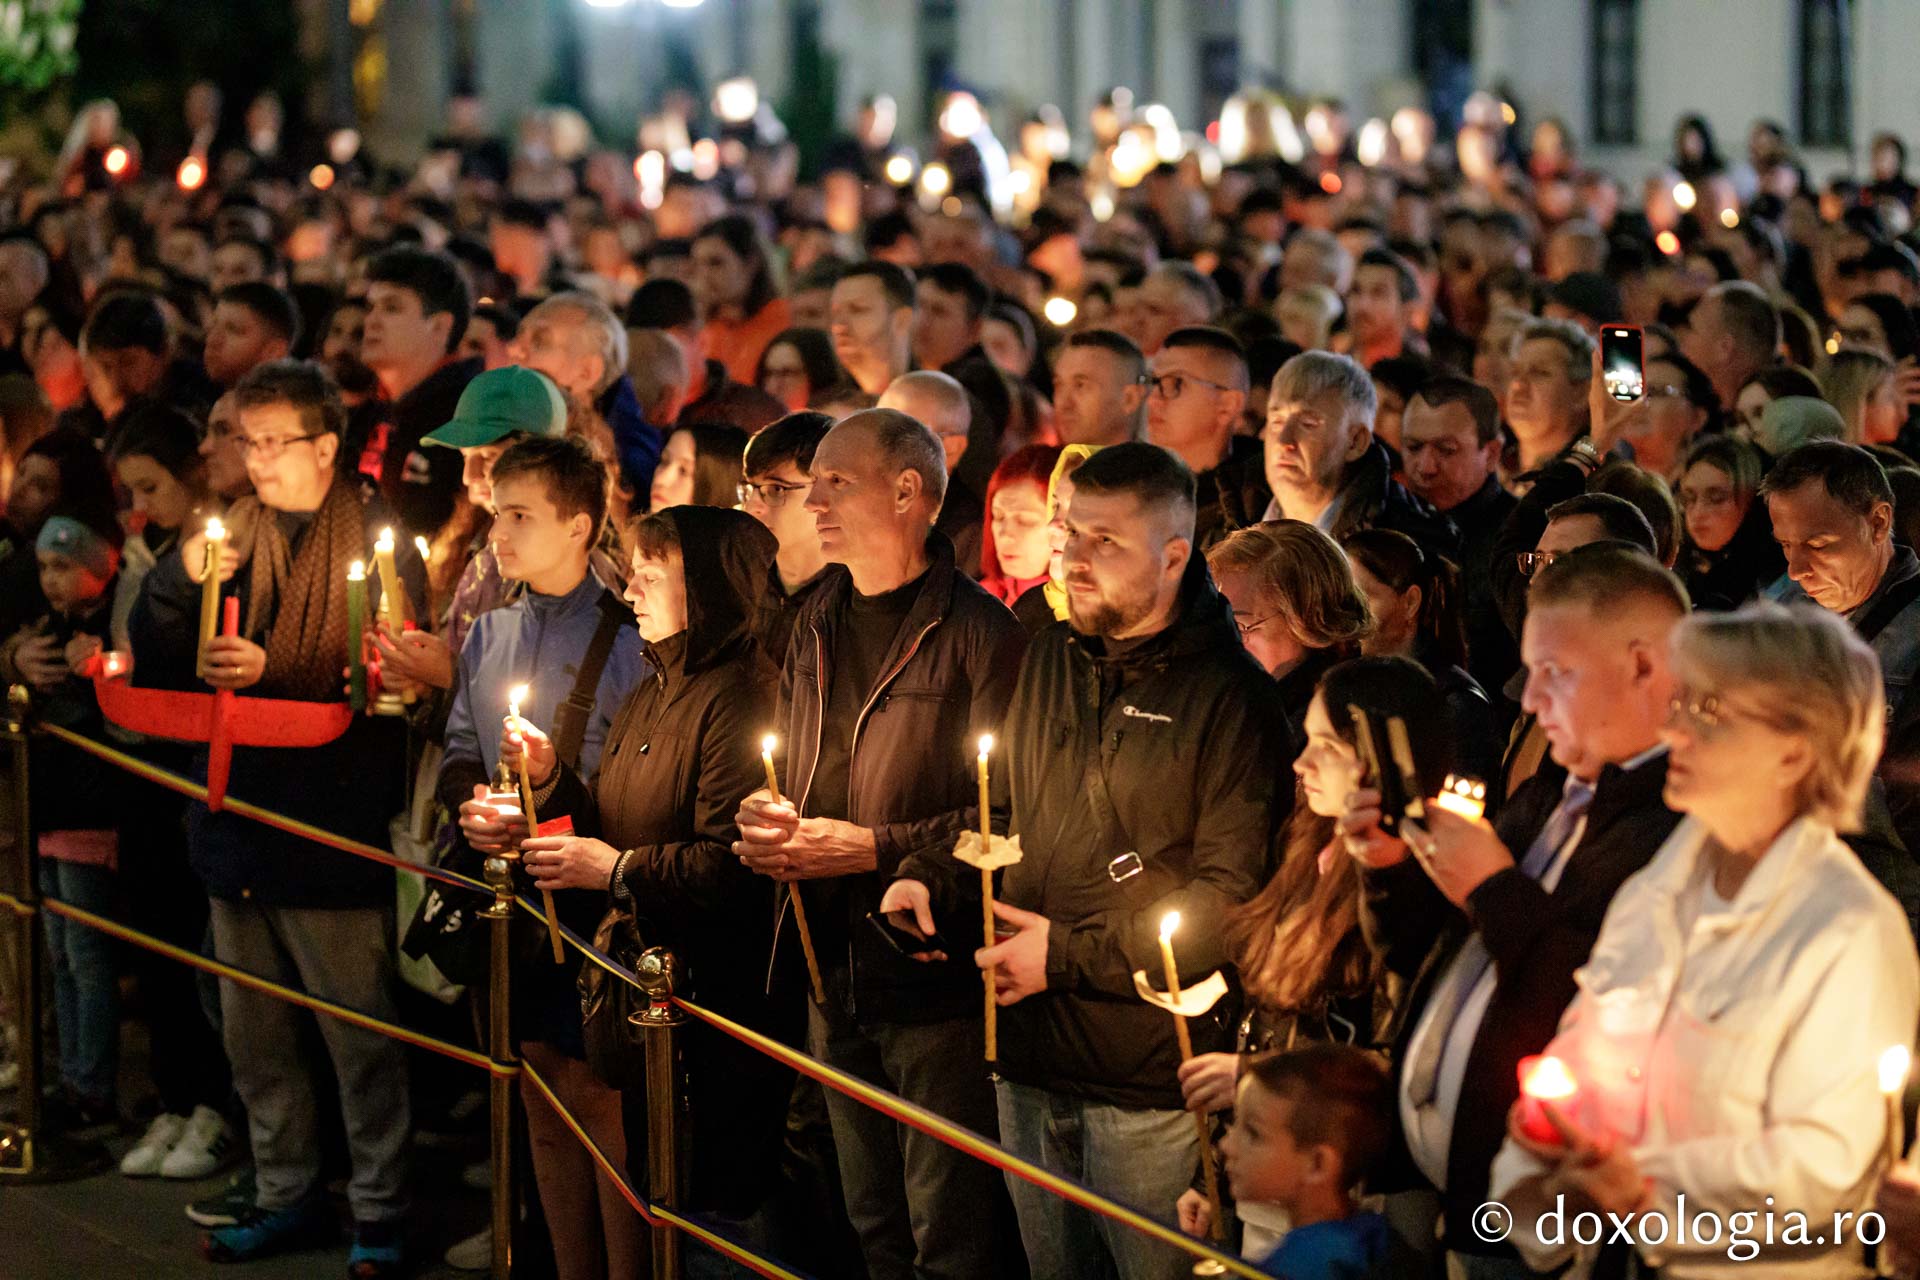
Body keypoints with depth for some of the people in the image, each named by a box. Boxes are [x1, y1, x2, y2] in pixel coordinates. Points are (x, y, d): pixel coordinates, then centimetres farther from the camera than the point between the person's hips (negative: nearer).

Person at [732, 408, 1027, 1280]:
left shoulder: (976, 633, -14)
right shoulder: (817, 626, 12)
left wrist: (873, 848, -19)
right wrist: (768, 822, 4)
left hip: (935, 984, -8)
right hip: (835, 972, 8)